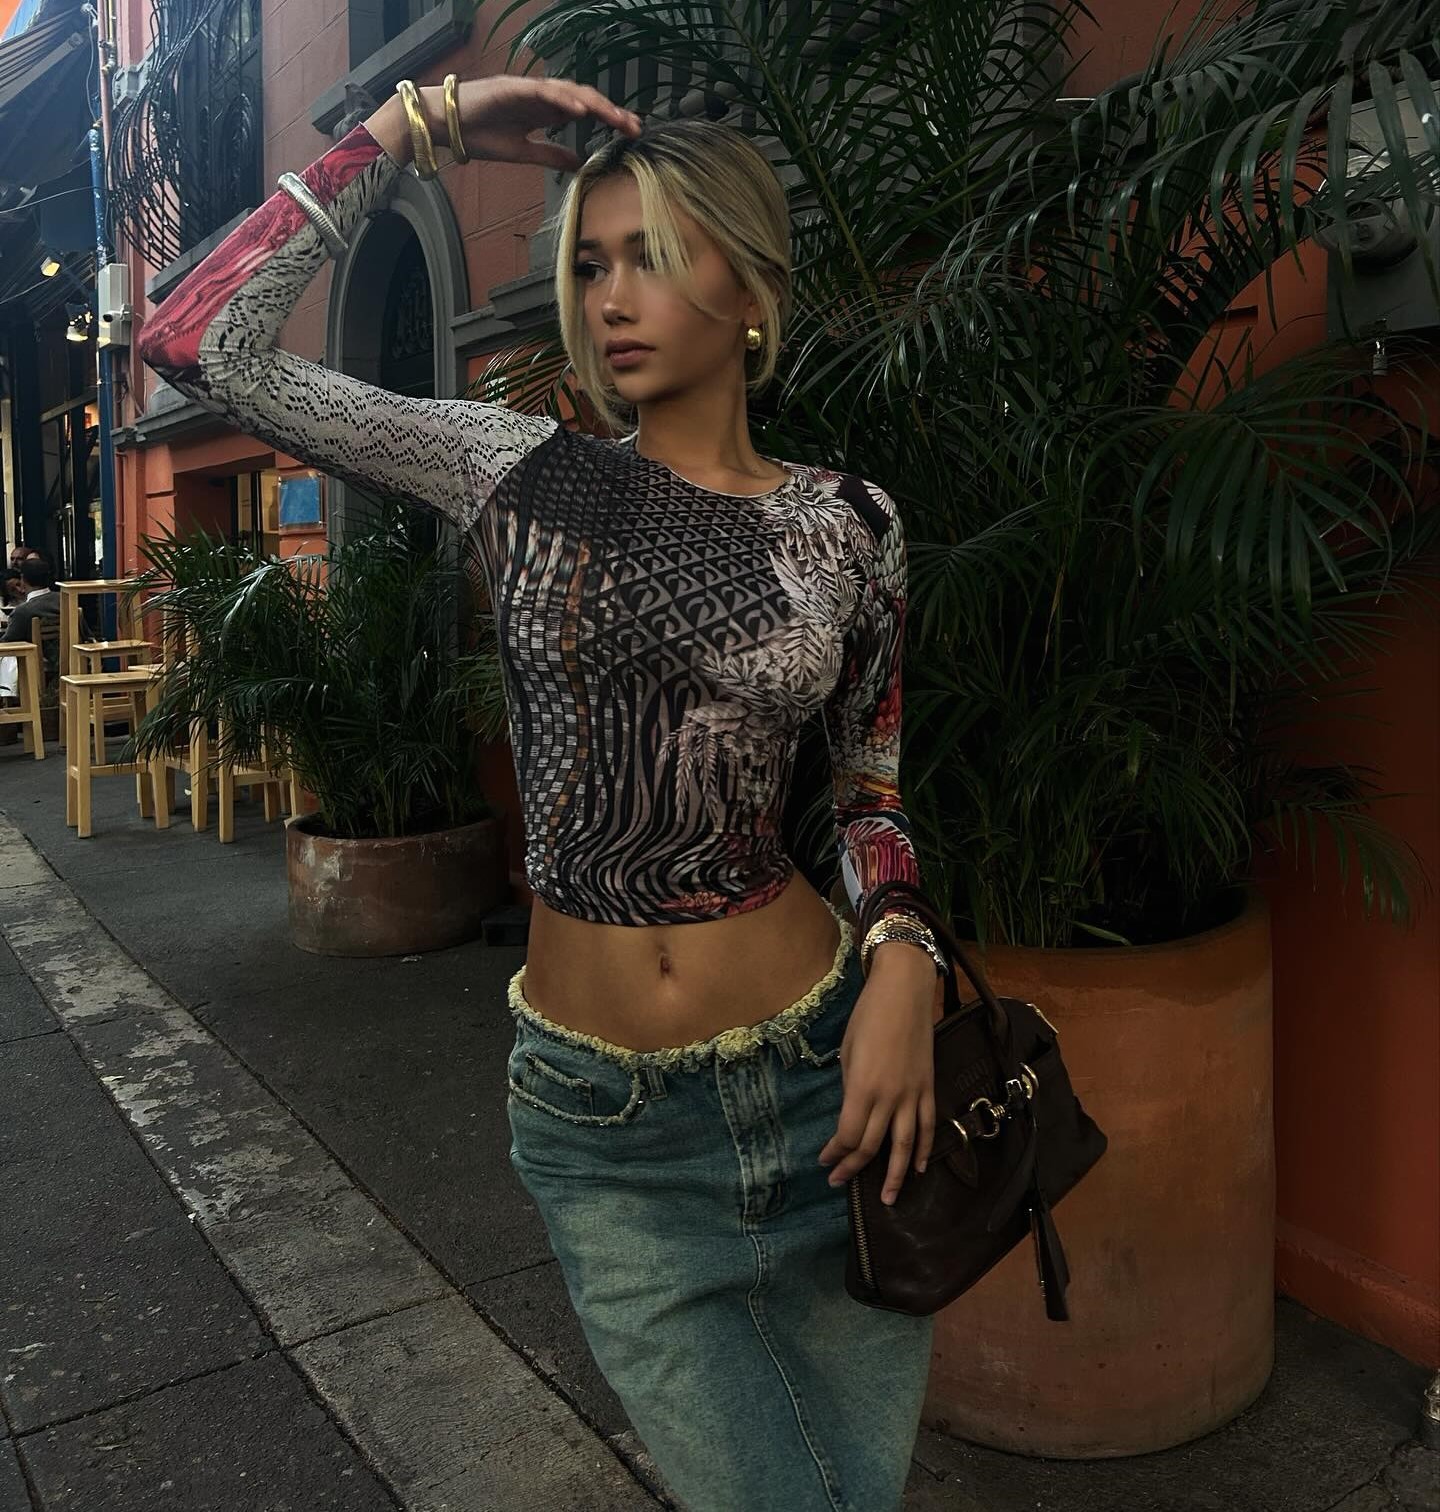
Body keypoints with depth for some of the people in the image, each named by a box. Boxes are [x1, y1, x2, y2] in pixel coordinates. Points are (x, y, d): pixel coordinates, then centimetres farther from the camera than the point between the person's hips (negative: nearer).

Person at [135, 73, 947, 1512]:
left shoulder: (846, 520, 0)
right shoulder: (519, 473, -2)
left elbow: (874, 780, 9)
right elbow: (198, 342, -6)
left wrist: (902, 961, -8)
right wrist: (415, 124, -5)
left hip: (820, 1073, 1)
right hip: (600, 1120, -1)